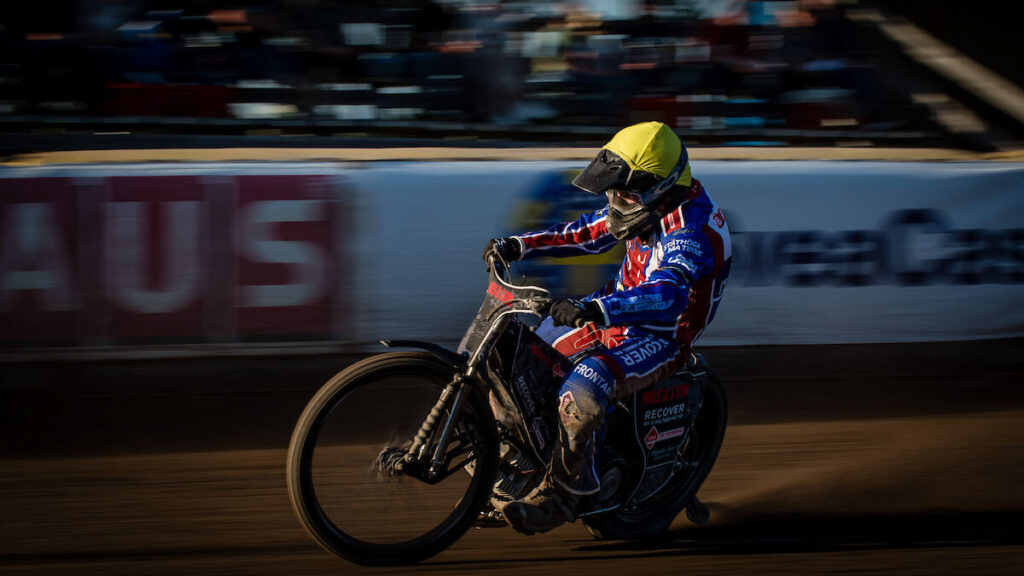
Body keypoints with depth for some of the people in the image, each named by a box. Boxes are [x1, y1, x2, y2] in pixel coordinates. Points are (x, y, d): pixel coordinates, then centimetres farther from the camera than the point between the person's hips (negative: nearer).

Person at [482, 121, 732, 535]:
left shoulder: (690, 227, -29)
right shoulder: (647, 206, 1)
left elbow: (668, 296, -44)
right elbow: (586, 233, 15)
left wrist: (595, 310, -57)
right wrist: (517, 246, 5)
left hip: (662, 335, -10)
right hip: (620, 311, 10)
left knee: (582, 390, -33)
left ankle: (562, 494, -19)